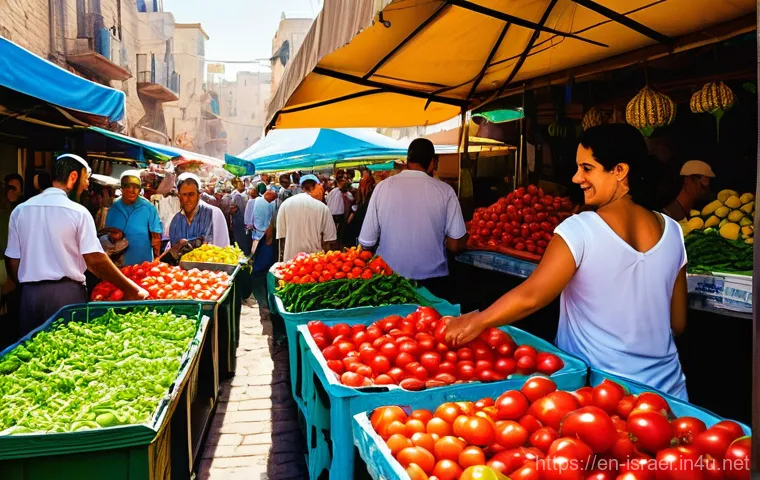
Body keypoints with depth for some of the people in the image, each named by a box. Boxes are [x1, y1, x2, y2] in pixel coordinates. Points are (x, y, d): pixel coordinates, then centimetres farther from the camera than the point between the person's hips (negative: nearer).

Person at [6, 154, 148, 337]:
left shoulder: (19, 210, 5)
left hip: (29, 294, 4)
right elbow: (96, 260, -14)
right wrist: (132, 289, -9)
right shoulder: (78, 212, -8)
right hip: (67, 293, -4)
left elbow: (14, 262, 8)